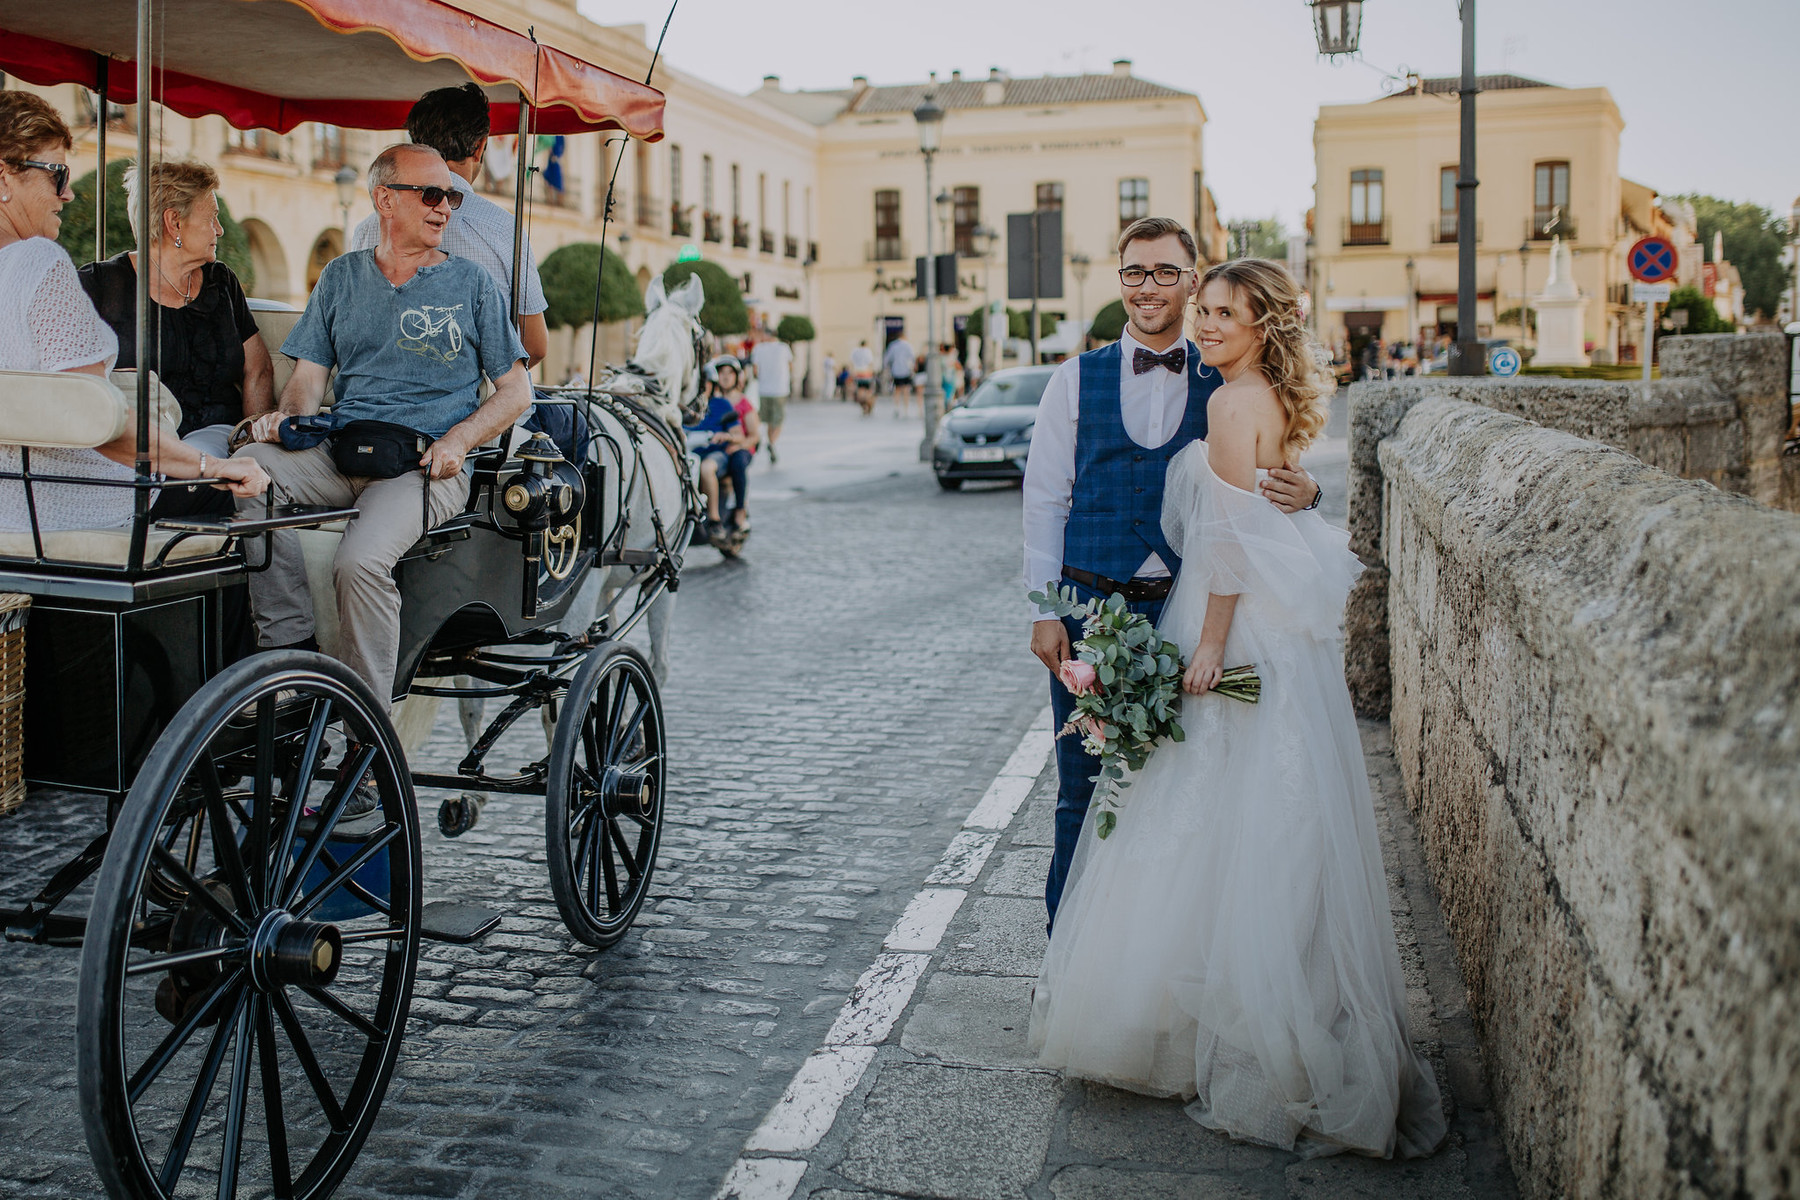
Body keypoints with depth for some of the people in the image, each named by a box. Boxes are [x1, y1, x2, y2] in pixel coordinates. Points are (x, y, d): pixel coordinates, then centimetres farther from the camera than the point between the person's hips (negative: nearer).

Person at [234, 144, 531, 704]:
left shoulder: (471, 284, 11)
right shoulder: (342, 276, 19)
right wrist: (286, 415, -7)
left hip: (427, 463, -3)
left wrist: (458, 440, -9)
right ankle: (290, 645, -18)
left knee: (361, 561, -31)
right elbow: (309, 375, 17)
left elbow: (516, 391, 8)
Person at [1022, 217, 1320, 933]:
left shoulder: (1224, 385, 5)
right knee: (1084, 790, 6)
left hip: (1187, 607, 1)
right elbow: (1045, 500, 3)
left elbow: (1261, 488, 5)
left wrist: (1304, 493, -19)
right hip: (1091, 605, 0)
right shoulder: (1076, 381, 4)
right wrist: (1044, 611, -3)